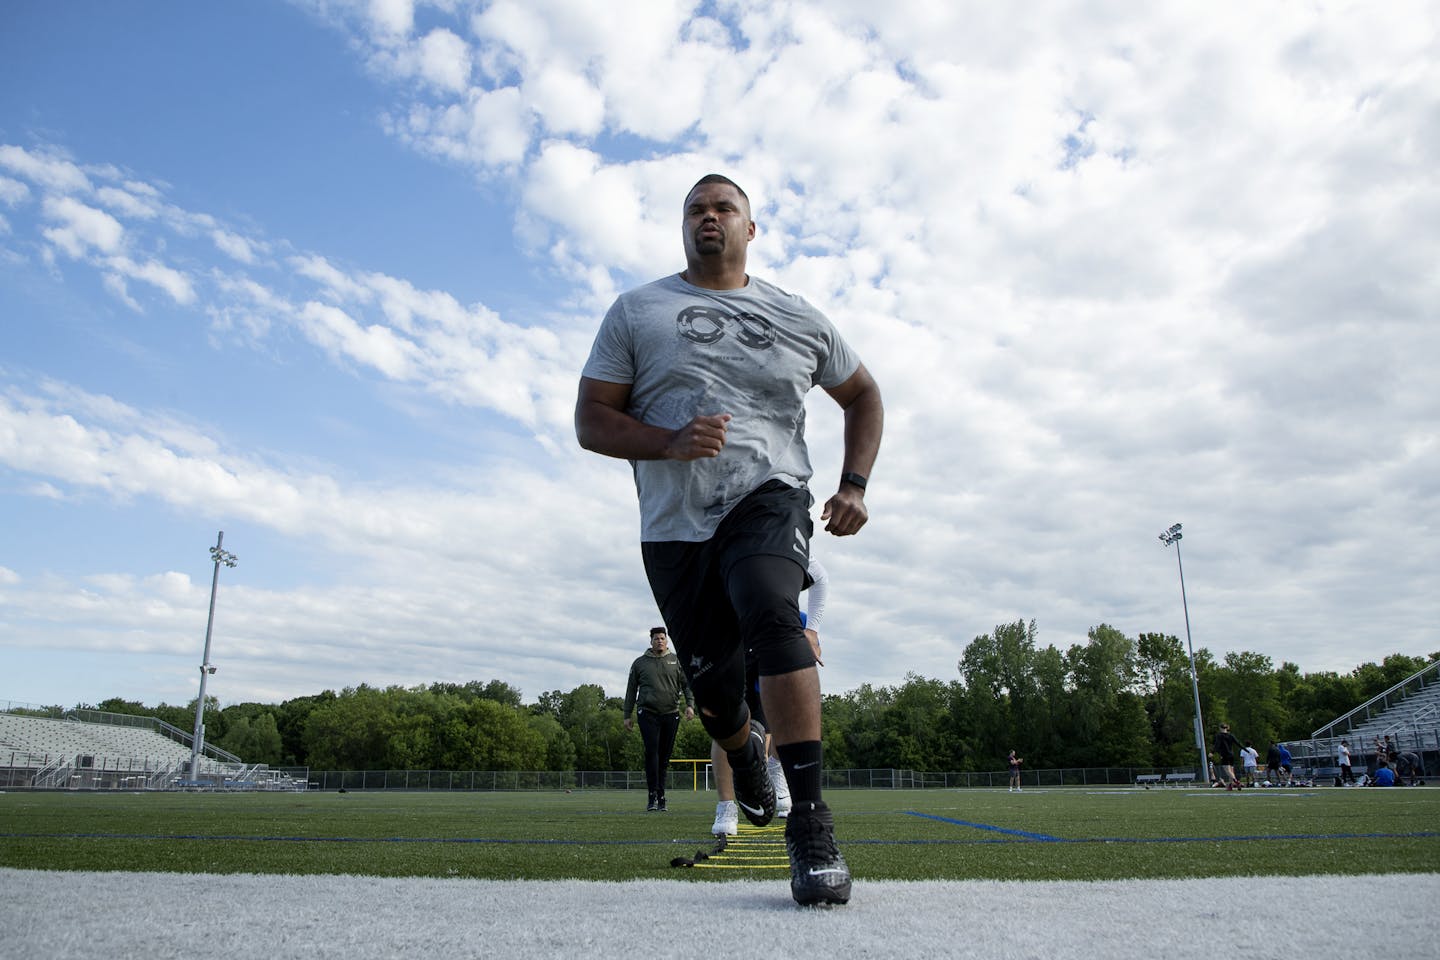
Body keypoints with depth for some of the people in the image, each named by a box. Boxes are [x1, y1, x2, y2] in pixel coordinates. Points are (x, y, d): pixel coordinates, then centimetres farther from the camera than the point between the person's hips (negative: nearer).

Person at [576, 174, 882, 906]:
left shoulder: (797, 319, 10)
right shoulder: (636, 312, 7)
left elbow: (862, 395, 21)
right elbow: (590, 421, 1)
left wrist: (854, 484, 6)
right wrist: (671, 443, -18)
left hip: (768, 497, -1)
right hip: (676, 524, 1)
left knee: (771, 614, -31)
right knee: (711, 686, 7)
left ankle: (810, 820, -26)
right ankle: (744, 751, 44)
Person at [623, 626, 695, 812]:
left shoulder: (676, 662, 12)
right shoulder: (640, 663, 10)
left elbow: (686, 684, 9)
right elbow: (631, 690, 13)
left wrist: (690, 704, -7)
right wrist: (627, 715, 9)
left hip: (670, 715, 2)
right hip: (648, 714, -2)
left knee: (664, 757, 5)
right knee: (652, 752, -15)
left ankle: (661, 797, 12)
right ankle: (653, 795, -13)